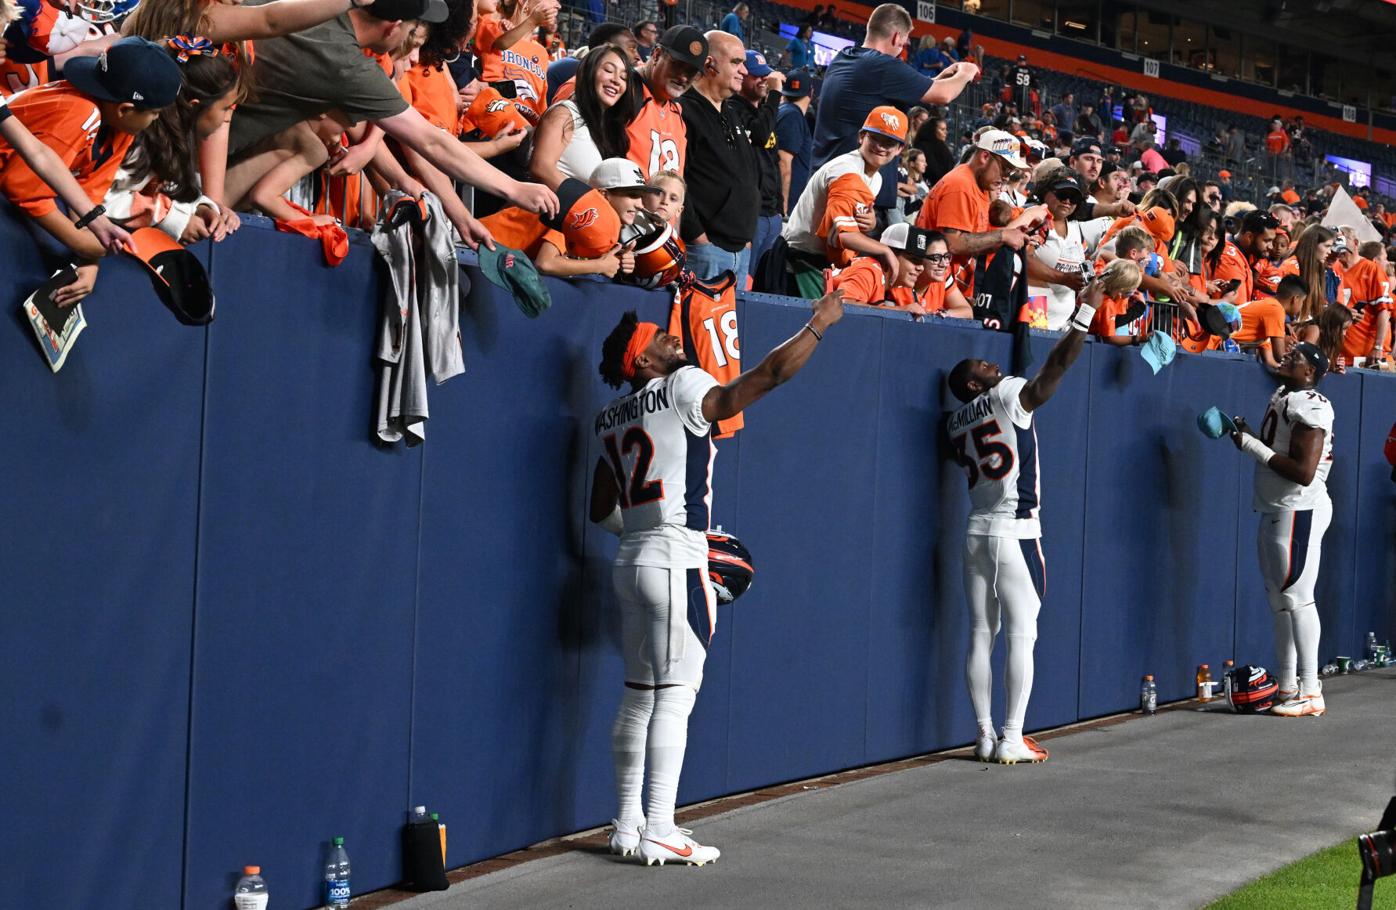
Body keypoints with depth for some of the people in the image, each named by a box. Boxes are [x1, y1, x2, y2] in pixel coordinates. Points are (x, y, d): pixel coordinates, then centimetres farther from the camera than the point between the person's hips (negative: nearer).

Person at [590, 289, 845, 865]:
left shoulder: (613, 418, 16)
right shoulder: (682, 388, -7)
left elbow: (602, 510, 20)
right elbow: (769, 375, -12)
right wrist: (819, 323, -1)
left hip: (633, 560, 8)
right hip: (675, 560, -8)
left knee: (639, 694, 11)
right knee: (675, 693, -9)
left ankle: (628, 824, 15)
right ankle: (658, 832, -12)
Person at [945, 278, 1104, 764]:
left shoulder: (956, 421, 12)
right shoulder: (1008, 396, -6)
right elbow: (1057, 364, -12)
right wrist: (1085, 312, -8)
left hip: (977, 532, 6)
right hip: (1016, 532, -6)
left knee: (981, 635, 7)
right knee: (1021, 635, -4)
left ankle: (985, 736, 9)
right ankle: (1012, 739, -7)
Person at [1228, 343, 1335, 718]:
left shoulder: (1309, 408, -17)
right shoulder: (1282, 398, 13)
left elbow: (1304, 472, -24)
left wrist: (1253, 446, -21)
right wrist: (1249, 437, 5)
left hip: (1298, 511, -10)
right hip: (1275, 511, 10)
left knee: (1296, 597, -8)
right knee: (1280, 599, 13)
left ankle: (1309, 693, -3)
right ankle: (1287, 687, 21)